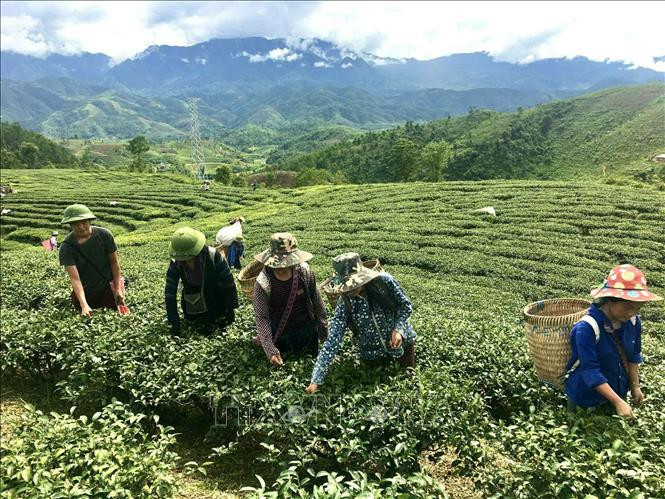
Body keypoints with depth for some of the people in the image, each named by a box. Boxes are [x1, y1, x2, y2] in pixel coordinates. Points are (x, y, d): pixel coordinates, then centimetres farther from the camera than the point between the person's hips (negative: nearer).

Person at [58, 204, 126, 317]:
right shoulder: (66, 247, -19)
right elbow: (75, 278, -25)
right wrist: (84, 305, -36)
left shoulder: (104, 234, -16)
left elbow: (114, 262, -6)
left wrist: (118, 289, -7)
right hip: (84, 291, 1)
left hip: (108, 286, 0)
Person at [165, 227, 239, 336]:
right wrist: (174, 322, -20)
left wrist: (230, 308, -15)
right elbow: (170, 291, -17)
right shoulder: (176, 262, -22)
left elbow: (228, 282, -20)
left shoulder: (212, 256, -30)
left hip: (214, 293, -2)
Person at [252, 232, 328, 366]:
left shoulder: (304, 271, -17)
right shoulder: (263, 283, -24)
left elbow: (316, 300, -5)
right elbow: (261, 317, -22)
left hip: (306, 329, 3)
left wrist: (323, 328, 2)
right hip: (279, 333, -2)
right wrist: (270, 350, -26)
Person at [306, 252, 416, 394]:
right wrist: (316, 380, -31)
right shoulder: (345, 303, -24)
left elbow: (406, 305, -11)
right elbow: (332, 341, -26)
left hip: (401, 341, 0)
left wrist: (398, 329, -28)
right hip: (373, 353, 1)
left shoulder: (384, 281, -27)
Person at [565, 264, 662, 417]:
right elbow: (591, 371, -29)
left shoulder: (633, 321, -13)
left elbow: (633, 356, 4)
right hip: (586, 396, -6)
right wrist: (618, 402, -27)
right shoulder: (587, 328, -32)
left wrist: (635, 386, 7)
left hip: (617, 390, 6)